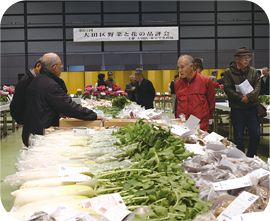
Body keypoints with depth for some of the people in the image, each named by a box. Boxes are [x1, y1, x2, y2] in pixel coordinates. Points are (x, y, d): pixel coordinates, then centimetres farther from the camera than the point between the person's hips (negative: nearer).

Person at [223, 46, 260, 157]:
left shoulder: (253, 71, 9)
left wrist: (249, 96, -16)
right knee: (238, 137, 4)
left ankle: (251, 158, 19)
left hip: (252, 107, 3)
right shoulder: (229, 72, -2)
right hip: (237, 109, -3)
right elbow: (227, 89, -7)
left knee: (255, 135, 2)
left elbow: (257, 86, 2)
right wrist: (241, 97, -16)